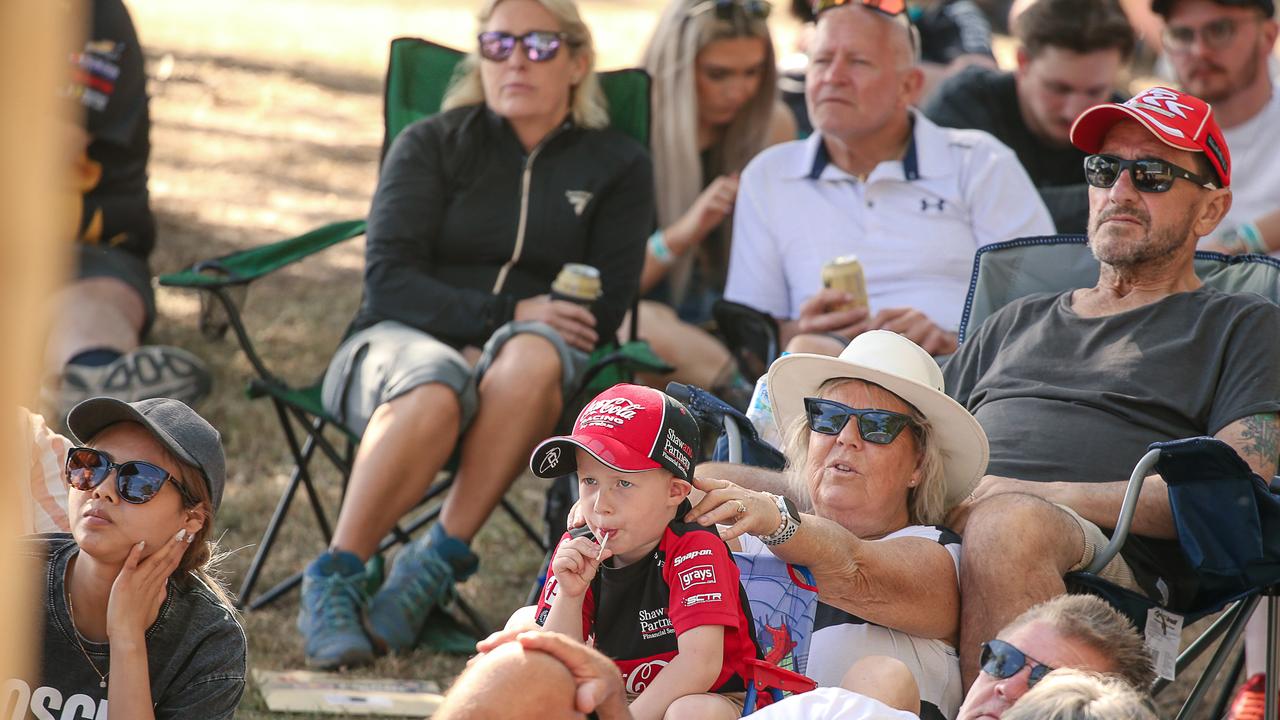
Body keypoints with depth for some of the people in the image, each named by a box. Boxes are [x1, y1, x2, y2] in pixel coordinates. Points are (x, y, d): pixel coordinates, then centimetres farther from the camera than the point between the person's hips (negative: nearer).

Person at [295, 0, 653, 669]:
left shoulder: (618, 166, 13)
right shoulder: (432, 144, 10)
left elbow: (602, 312, 5)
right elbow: (388, 281, -2)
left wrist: (526, 328, -12)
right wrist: (506, 311, -13)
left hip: (522, 347, 1)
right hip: (402, 343, -1)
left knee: (533, 357, -38)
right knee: (435, 390, -39)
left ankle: (438, 558, -33)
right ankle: (334, 577, -33)